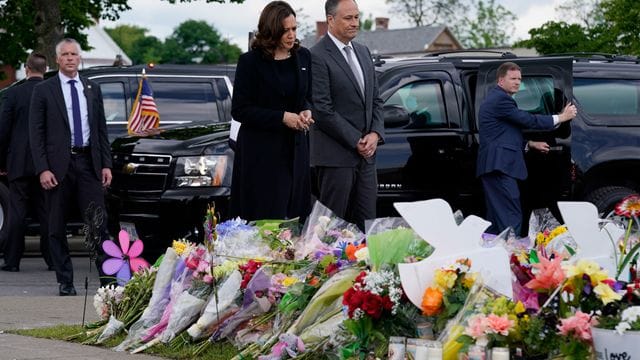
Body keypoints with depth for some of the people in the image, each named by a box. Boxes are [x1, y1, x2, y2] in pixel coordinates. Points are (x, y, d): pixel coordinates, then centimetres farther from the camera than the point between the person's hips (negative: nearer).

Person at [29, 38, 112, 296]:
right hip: (58, 165, -2)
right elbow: (36, 133, -2)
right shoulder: (44, 90, 1)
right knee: (57, 227, 2)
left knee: (98, 223, -4)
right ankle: (65, 282, 8)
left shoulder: (92, 89, 12)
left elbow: (101, 129, 14)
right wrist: (42, 169, -10)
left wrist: (106, 164, 5)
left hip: (89, 163, 2)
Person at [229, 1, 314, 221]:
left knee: (293, 216, 2)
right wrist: (282, 117, -16)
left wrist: (306, 112, -3)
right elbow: (239, 110, -9)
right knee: (264, 217, -5)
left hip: (295, 149, 5)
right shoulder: (250, 62, -7)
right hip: (261, 153, -5)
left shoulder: (303, 57, 7)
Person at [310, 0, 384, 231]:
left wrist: (375, 134, -1)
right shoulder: (318, 56, -11)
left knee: (366, 225, 7)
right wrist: (356, 141, -13)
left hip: (366, 154, 7)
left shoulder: (363, 52, 15)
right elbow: (322, 110, -15)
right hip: (335, 155, -7)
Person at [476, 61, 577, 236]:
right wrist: (561, 117, -4)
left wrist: (530, 144, 25)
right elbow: (528, 120, -12)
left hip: (493, 167, 11)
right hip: (501, 167, -11)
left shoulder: (494, 98, 23)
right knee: (511, 217, -16)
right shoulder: (501, 99, -11)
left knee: (496, 218, 12)